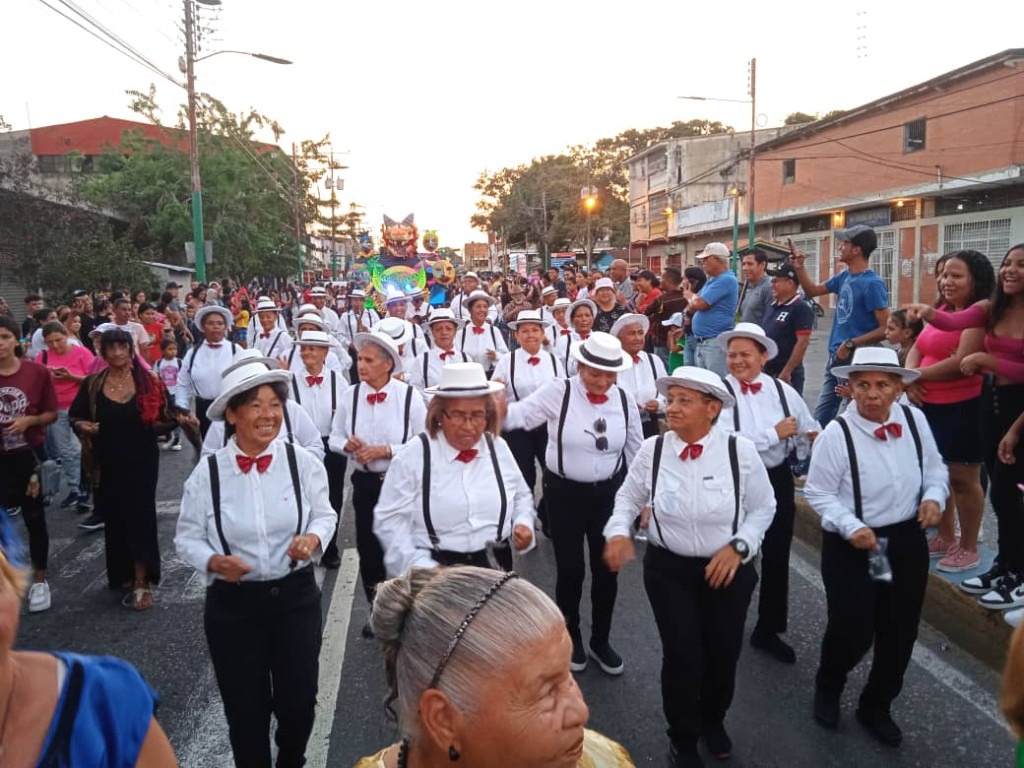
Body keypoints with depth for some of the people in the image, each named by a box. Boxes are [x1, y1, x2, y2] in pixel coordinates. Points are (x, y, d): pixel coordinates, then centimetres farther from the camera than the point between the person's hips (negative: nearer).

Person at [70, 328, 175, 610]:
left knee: (140, 518, -3)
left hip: (142, 461, -2)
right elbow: (74, 416, 10)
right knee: (114, 519, 12)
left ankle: (141, 582, 5)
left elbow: (168, 419, 1)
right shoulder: (92, 384, 1)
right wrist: (82, 426, -10)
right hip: (107, 464, 3)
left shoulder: (150, 382, -5)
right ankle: (122, 574, 29)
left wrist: (152, 426, -17)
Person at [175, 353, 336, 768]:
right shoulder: (207, 472, -10)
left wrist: (313, 539, -19)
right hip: (233, 603, 0)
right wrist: (213, 561, -21)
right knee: (245, 708, 14)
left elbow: (325, 516, 2)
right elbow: (187, 537, -2)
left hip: (296, 596, 1)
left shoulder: (304, 462, -9)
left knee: (299, 701, 13)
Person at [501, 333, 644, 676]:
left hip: (609, 493, 3)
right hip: (564, 492, -3)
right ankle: (571, 637, 34)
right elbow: (521, 414, -19)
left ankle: (600, 640, 36)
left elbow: (636, 449, 7)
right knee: (570, 569, 8)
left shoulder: (622, 398, -2)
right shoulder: (558, 391, -11)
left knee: (607, 569, 13)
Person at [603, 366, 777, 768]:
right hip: (668, 569, 0)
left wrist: (739, 546, -13)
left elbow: (763, 507, -1)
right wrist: (618, 532, -13)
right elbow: (628, 497, 4)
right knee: (681, 656, -1)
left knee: (723, 653, 16)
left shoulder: (740, 450, -13)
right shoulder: (651, 449, -10)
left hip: (728, 569, 1)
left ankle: (713, 721, 51)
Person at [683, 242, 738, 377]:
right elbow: (694, 306, 20)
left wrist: (690, 296, 4)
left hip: (716, 341, -10)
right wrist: (692, 299, -4)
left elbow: (699, 304, -18)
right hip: (700, 342, 10)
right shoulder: (712, 280, 19)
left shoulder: (726, 280, -13)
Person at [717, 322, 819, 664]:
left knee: (777, 557, 15)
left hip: (777, 480, 4)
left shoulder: (783, 391, -1)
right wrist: (774, 433, -21)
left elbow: (811, 432, 8)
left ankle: (768, 629, 35)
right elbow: (725, 440, -27)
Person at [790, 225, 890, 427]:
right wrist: (799, 266, 10)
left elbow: (885, 329, -18)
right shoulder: (844, 277, 8)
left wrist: (851, 344, -21)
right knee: (820, 417, 14)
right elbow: (812, 290, 23)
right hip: (835, 358, 9)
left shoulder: (872, 284, -16)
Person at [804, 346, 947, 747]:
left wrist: (934, 496, -8)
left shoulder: (915, 420, -5)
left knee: (900, 633, 15)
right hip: (852, 545, -5)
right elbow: (818, 493, -12)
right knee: (853, 631, -2)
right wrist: (851, 527, -24)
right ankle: (827, 688, 34)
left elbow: (934, 467, 10)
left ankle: (876, 708, 41)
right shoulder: (836, 434, -19)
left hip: (907, 541, 5)